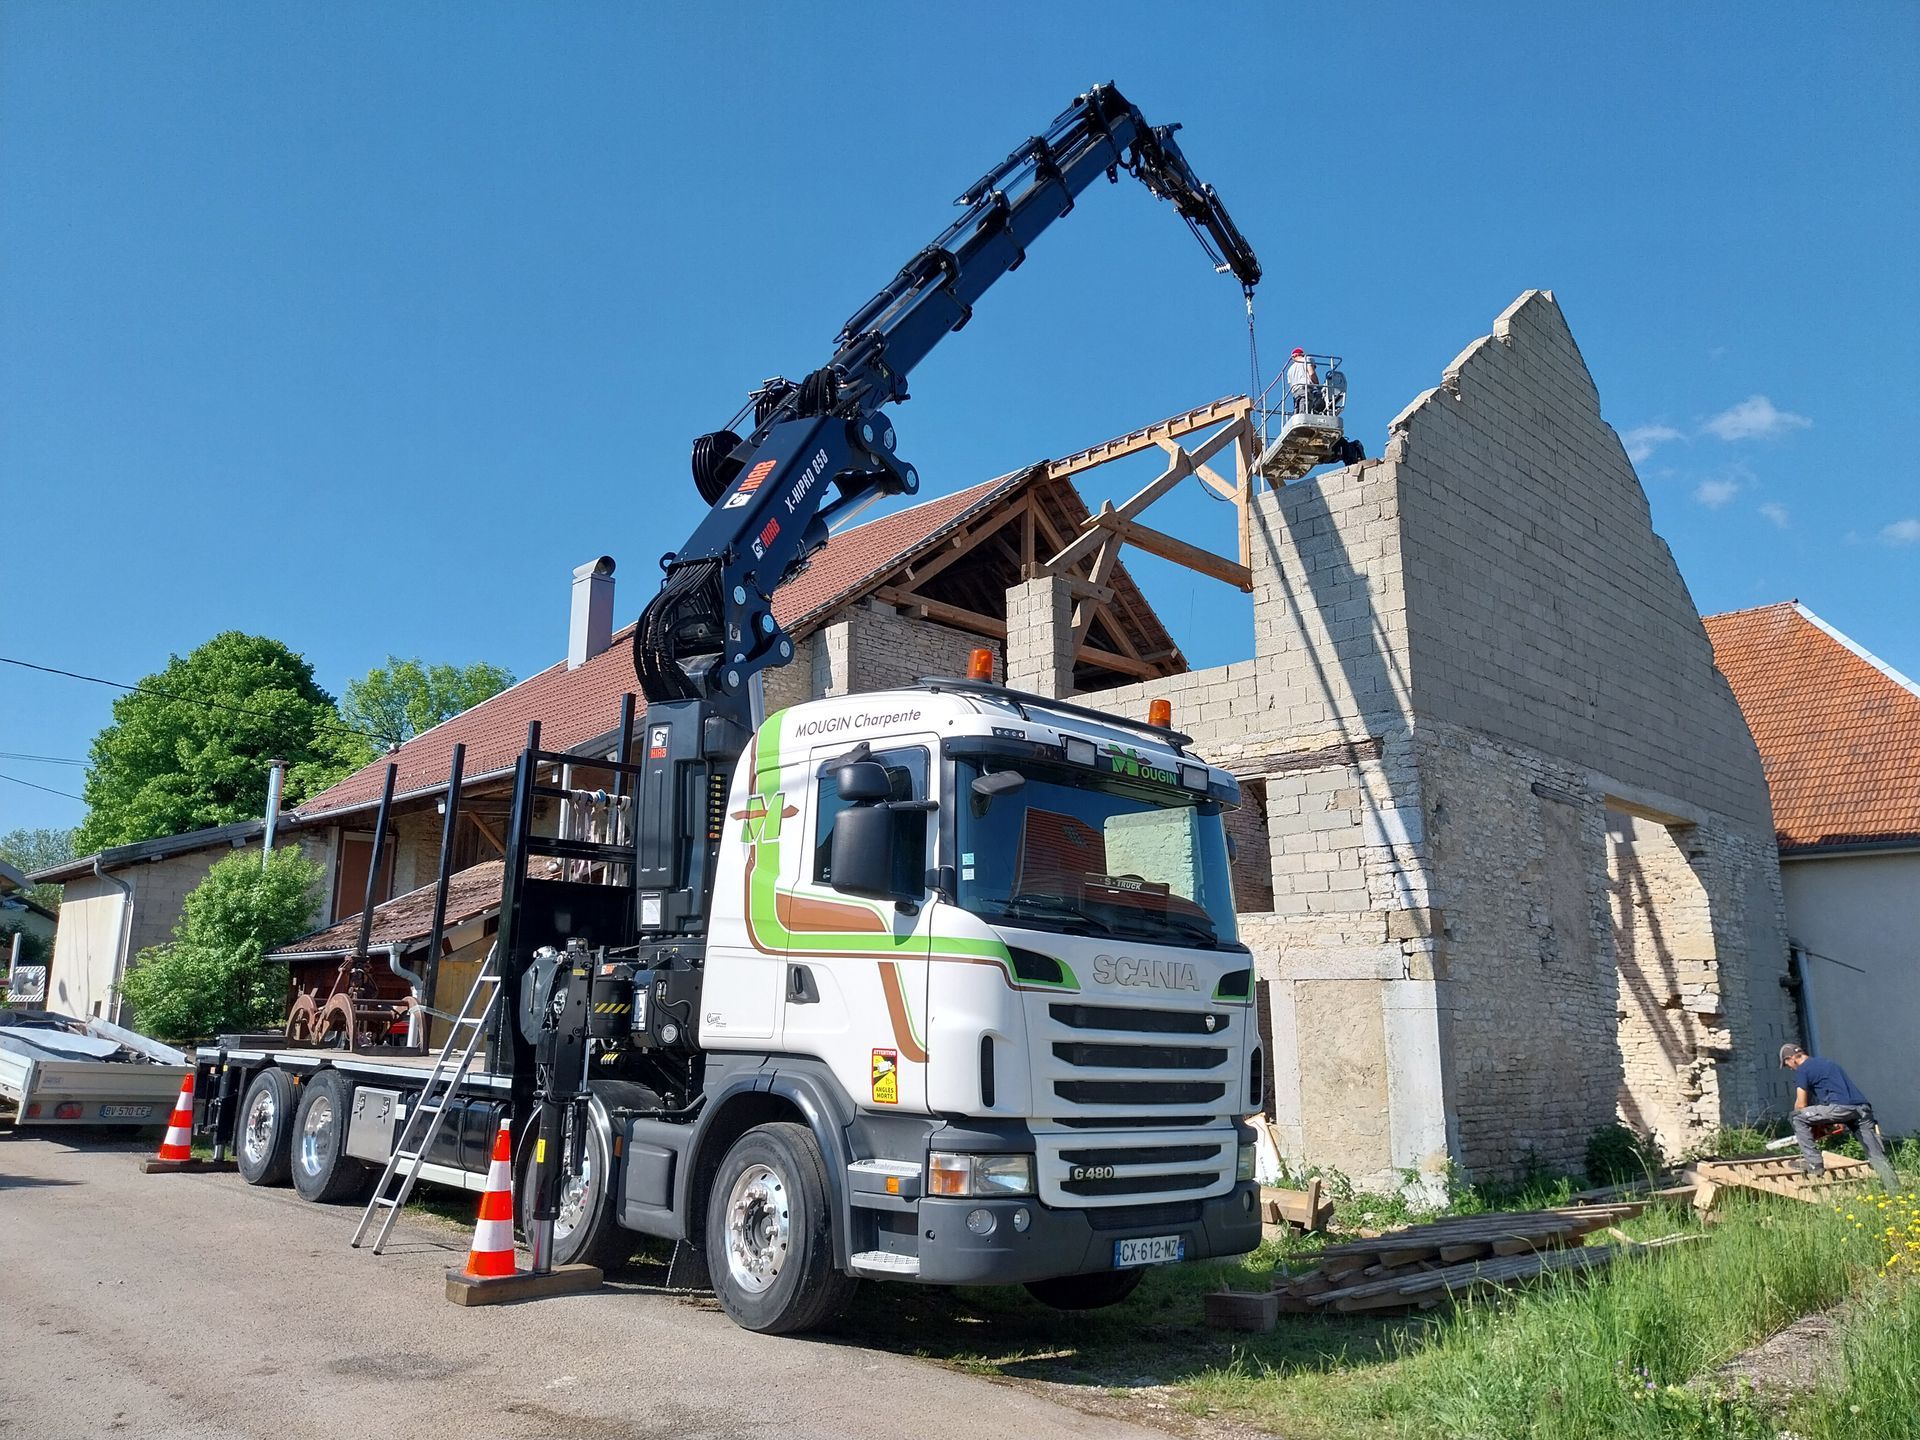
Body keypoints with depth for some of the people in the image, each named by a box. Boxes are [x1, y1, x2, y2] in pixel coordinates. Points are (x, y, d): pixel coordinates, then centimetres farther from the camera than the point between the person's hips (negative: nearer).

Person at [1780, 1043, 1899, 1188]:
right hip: (1863, 1108, 8)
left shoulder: (1802, 1070, 6)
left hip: (1840, 1108, -8)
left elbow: (1801, 1105, 8)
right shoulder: (1826, 1062, 31)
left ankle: (1813, 1163, 2)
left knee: (1798, 1119, 4)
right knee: (1878, 1157, 12)